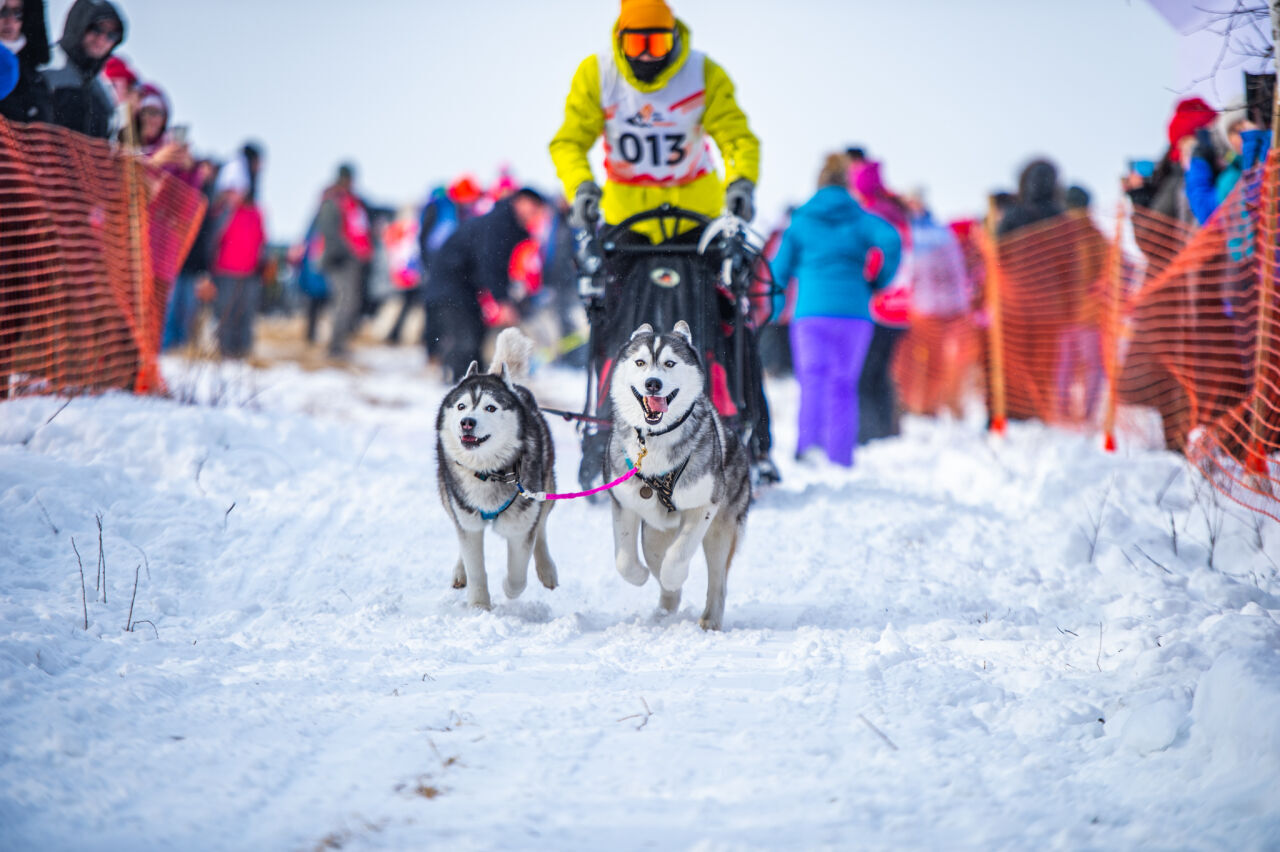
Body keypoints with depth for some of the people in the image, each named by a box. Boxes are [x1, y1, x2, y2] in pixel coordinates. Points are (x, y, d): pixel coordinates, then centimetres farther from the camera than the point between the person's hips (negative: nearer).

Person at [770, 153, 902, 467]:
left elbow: (781, 267, 9)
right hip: (854, 311, 1)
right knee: (844, 384, 7)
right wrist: (880, 281, 2)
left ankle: (810, 439, -34)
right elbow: (891, 240, -11)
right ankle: (840, 457, 3)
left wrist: (773, 311, 21)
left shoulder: (801, 221, 9)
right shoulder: (861, 220, 7)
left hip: (811, 312, -1)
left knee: (812, 377, -9)